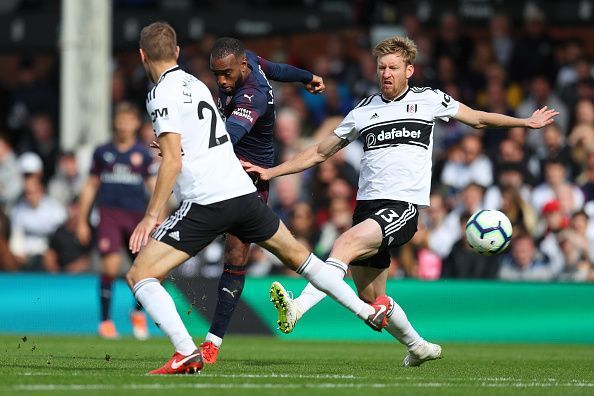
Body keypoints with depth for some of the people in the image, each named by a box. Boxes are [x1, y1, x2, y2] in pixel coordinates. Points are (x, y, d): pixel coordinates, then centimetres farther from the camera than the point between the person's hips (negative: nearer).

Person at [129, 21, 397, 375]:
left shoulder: (163, 94, -6)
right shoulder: (195, 84, 17)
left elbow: (173, 161, -16)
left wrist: (151, 216, -16)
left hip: (205, 205, -8)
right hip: (244, 191, 8)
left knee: (140, 275, -5)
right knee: (298, 256, 26)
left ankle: (187, 353, -21)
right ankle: (369, 311, 35)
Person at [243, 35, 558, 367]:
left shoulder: (429, 100, 9)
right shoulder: (364, 111, 16)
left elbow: (478, 118, 23)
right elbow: (320, 152, 23)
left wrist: (527, 122, 18)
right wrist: (270, 172, 16)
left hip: (404, 206, -5)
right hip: (368, 203, 5)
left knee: (347, 243, -31)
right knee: (370, 297, 7)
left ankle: (297, 308, -44)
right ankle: (418, 347, 30)